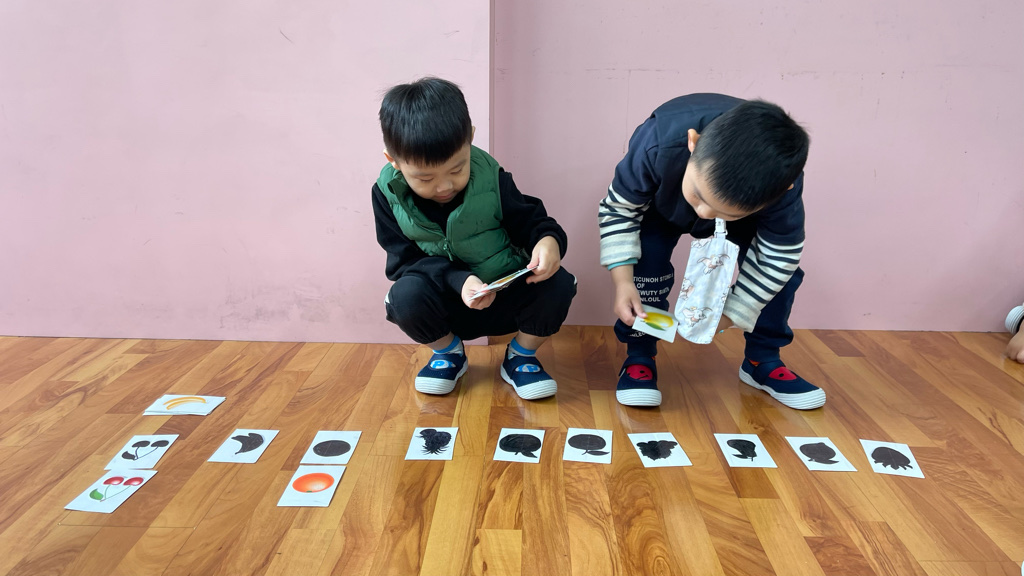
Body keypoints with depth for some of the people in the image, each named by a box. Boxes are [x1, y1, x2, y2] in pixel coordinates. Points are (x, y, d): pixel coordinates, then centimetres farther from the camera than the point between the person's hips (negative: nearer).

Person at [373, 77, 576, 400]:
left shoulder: (490, 176, -15)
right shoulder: (388, 193, -12)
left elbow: (529, 221, -5)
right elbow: (405, 260, -13)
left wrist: (548, 239, -31)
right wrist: (459, 280, -31)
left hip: (506, 298, 0)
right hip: (448, 303, 1)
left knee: (557, 283, -27)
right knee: (406, 294, -32)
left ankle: (521, 356, 4)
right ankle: (448, 352, 3)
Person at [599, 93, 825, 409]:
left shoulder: (782, 187, -41)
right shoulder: (658, 143, -44)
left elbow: (779, 254, -25)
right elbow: (618, 209, -28)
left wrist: (728, 315, -25)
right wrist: (623, 282, -34)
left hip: (747, 202, 1)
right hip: (662, 206, -1)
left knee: (782, 267, -15)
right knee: (646, 258, -24)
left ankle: (763, 360, 7)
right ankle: (638, 358, -4)